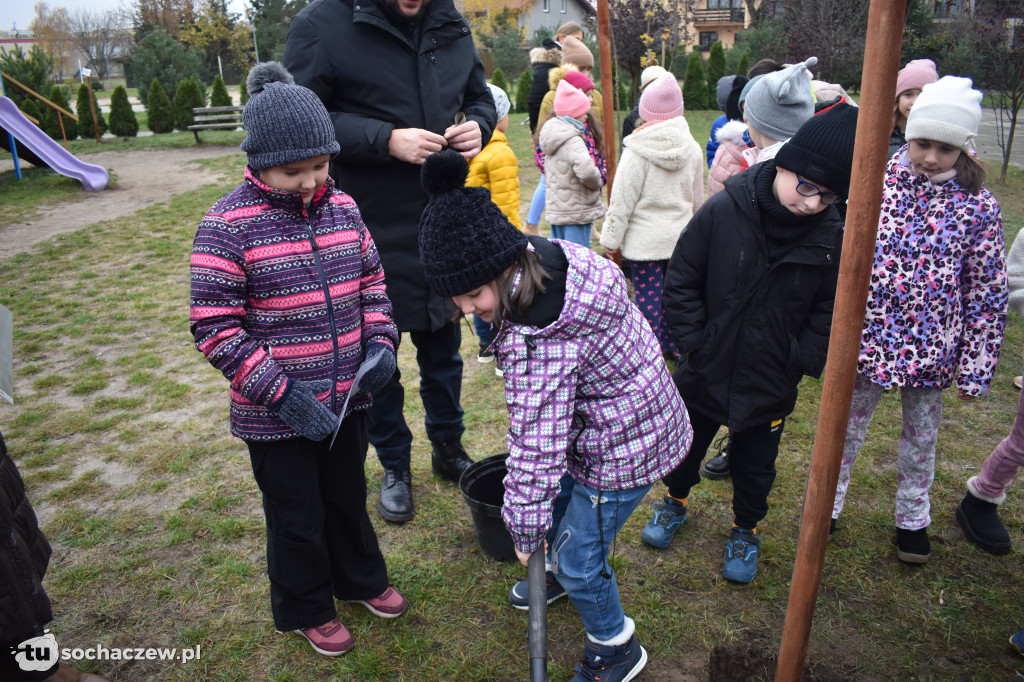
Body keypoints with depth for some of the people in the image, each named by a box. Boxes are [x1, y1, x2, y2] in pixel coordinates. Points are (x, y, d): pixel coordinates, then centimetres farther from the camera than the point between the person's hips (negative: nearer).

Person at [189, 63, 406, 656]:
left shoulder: (342, 207, -1)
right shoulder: (228, 225, -17)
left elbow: (372, 280, 11)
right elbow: (213, 327, -16)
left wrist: (380, 341, -6)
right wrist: (282, 393, -21)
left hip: (347, 399, 5)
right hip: (277, 415, -4)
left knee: (349, 496, 25)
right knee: (298, 518, 16)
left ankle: (361, 578, 50)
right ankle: (306, 609, 42)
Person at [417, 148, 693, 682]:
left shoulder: (541, 339, -38)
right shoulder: (548, 256, -10)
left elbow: (538, 443, -30)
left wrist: (525, 524, -15)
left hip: (624, 447, -9)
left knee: (580, 560, 6)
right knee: (560, 499, 28)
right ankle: (560, 574, 59)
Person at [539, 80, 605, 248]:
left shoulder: (554, 135, 8)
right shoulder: (573, 141, -20)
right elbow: (586, 170, -36)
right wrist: (597, 183, -13)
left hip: (556, 209, 9)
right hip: (577, 212, -9)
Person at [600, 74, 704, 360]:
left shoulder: (637, 152, -14)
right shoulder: (692, 148, 3)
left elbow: (622, 201, -13)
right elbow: (698, 198, 14)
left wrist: (611, 239, -4)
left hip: (645, 239, -5)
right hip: (680, 237, 6)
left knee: (647, 297, 1)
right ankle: (673, 345, 29)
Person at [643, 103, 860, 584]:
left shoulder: (830, 239, -12)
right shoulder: (722, 211, -18)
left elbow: (828, 311, 0)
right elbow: (681, 282, -9)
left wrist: (802, 360, -9)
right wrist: (692, 341, -12)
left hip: (770, 382, 1)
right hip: (707, 370, 0)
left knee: (755, 465, 19)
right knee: (686, 443, 21)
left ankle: (746, 529, 45)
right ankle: (676, 500, 50)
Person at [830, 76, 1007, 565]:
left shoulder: (978, 207, -7)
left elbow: (986, 293, -3)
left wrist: (975, 368, -4)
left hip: (930, 350, 1)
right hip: (866, 337, 0)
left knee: (921, 435, 19)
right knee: (846, 427, 14)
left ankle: (912, 517, 42)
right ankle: (826, 506, 36)